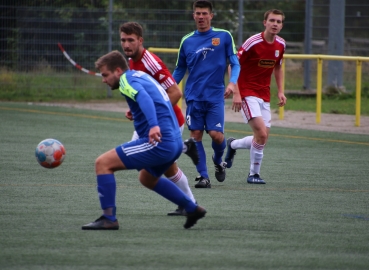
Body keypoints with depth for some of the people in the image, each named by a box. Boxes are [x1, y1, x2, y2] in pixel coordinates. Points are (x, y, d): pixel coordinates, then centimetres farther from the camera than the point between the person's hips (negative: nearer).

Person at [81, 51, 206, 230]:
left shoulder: (127, 80, -8)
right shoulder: (141, 76, 21)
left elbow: (143, 97, -29)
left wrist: (154, 125, -43)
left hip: (159, 141, -10)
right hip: (175, 142, 10)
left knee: (103, 163, -9)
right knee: (147, 178, 35)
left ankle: (108, 218, -11)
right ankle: (192, 209, 36)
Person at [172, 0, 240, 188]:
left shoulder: (224, 36, 1)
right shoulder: (187, 41, 7)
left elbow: (235, 63, 2)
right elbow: (179, 70, 17)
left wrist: (232, 82, -15)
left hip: (215, 96, -2)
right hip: (194, 97, 2)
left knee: (217, 135, -9)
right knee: (196, 135, -4)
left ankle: (218, 161, 23)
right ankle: (203, 177, 2)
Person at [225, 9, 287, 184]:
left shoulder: (281, 45, 4)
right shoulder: (253, 43, -16)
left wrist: (280, 91, 11)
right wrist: (236, 93, -18)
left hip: (264, 96, 7)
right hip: (247, 93, -7)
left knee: (262, 138, 5)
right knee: (261, 133, -19)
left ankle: (232, 145, 33)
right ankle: (254, 174, -2)